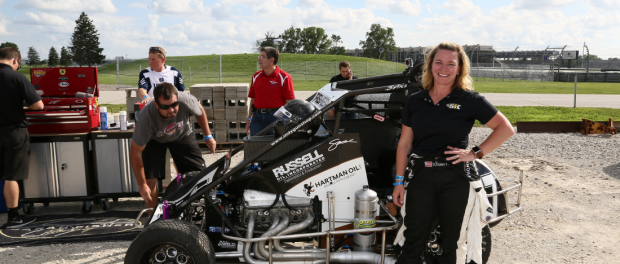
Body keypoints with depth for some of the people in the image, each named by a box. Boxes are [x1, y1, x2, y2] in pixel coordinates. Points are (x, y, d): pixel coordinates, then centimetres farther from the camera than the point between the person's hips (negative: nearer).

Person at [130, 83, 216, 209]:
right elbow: (136, 152, -29)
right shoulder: (147, 118, -39)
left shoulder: (186, 100, -36)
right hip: (154, 140, -2)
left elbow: (200, 112, -8)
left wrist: (208, 136, 0)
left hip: (181, 134, 2)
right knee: (150, 179, -14)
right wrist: (142, 185, -26)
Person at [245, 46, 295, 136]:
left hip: (275, 116, -4)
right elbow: (253, 99, 16)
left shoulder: (284, 77, -4)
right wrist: (249, 119, 13)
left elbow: (290, 102, -6)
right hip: (257, 116, 5)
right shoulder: (256, 76, 12)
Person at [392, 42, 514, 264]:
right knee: (412, 241, 8)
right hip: (421, 176, 2)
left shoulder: (469, 100, -2)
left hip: (455, 178, -2)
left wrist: (476, 153, -10)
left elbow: (506, 128, -2)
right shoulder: (415, 101, 7)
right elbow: (404, 143, 9)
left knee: (453, 244, 10)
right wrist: (399, 181, 5)